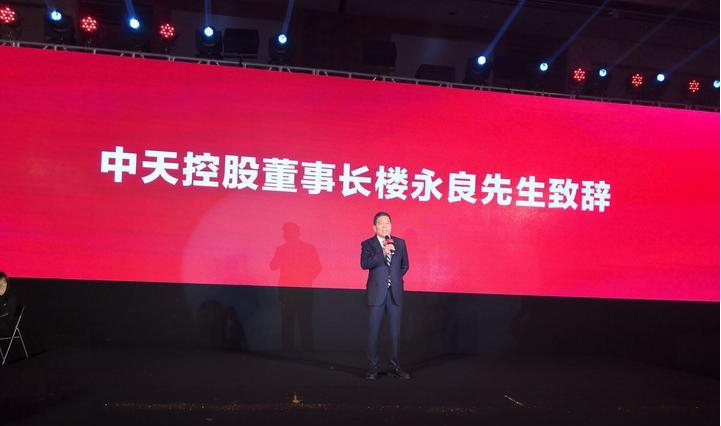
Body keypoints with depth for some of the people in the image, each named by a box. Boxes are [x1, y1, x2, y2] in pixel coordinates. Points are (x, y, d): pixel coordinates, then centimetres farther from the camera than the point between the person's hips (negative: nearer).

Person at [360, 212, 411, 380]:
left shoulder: (400, 243, 8)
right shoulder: (368, 244, -2)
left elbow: (404, 265, 18)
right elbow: (364, 264, -17)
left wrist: (395, 278, 8)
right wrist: (382, 252, -24)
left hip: (395, 293, 3)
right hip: (377, 293, -3)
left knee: (395, 331, 7)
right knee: (374, 332, 3)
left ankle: (395, 367, 17)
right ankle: (372, 368, 13)